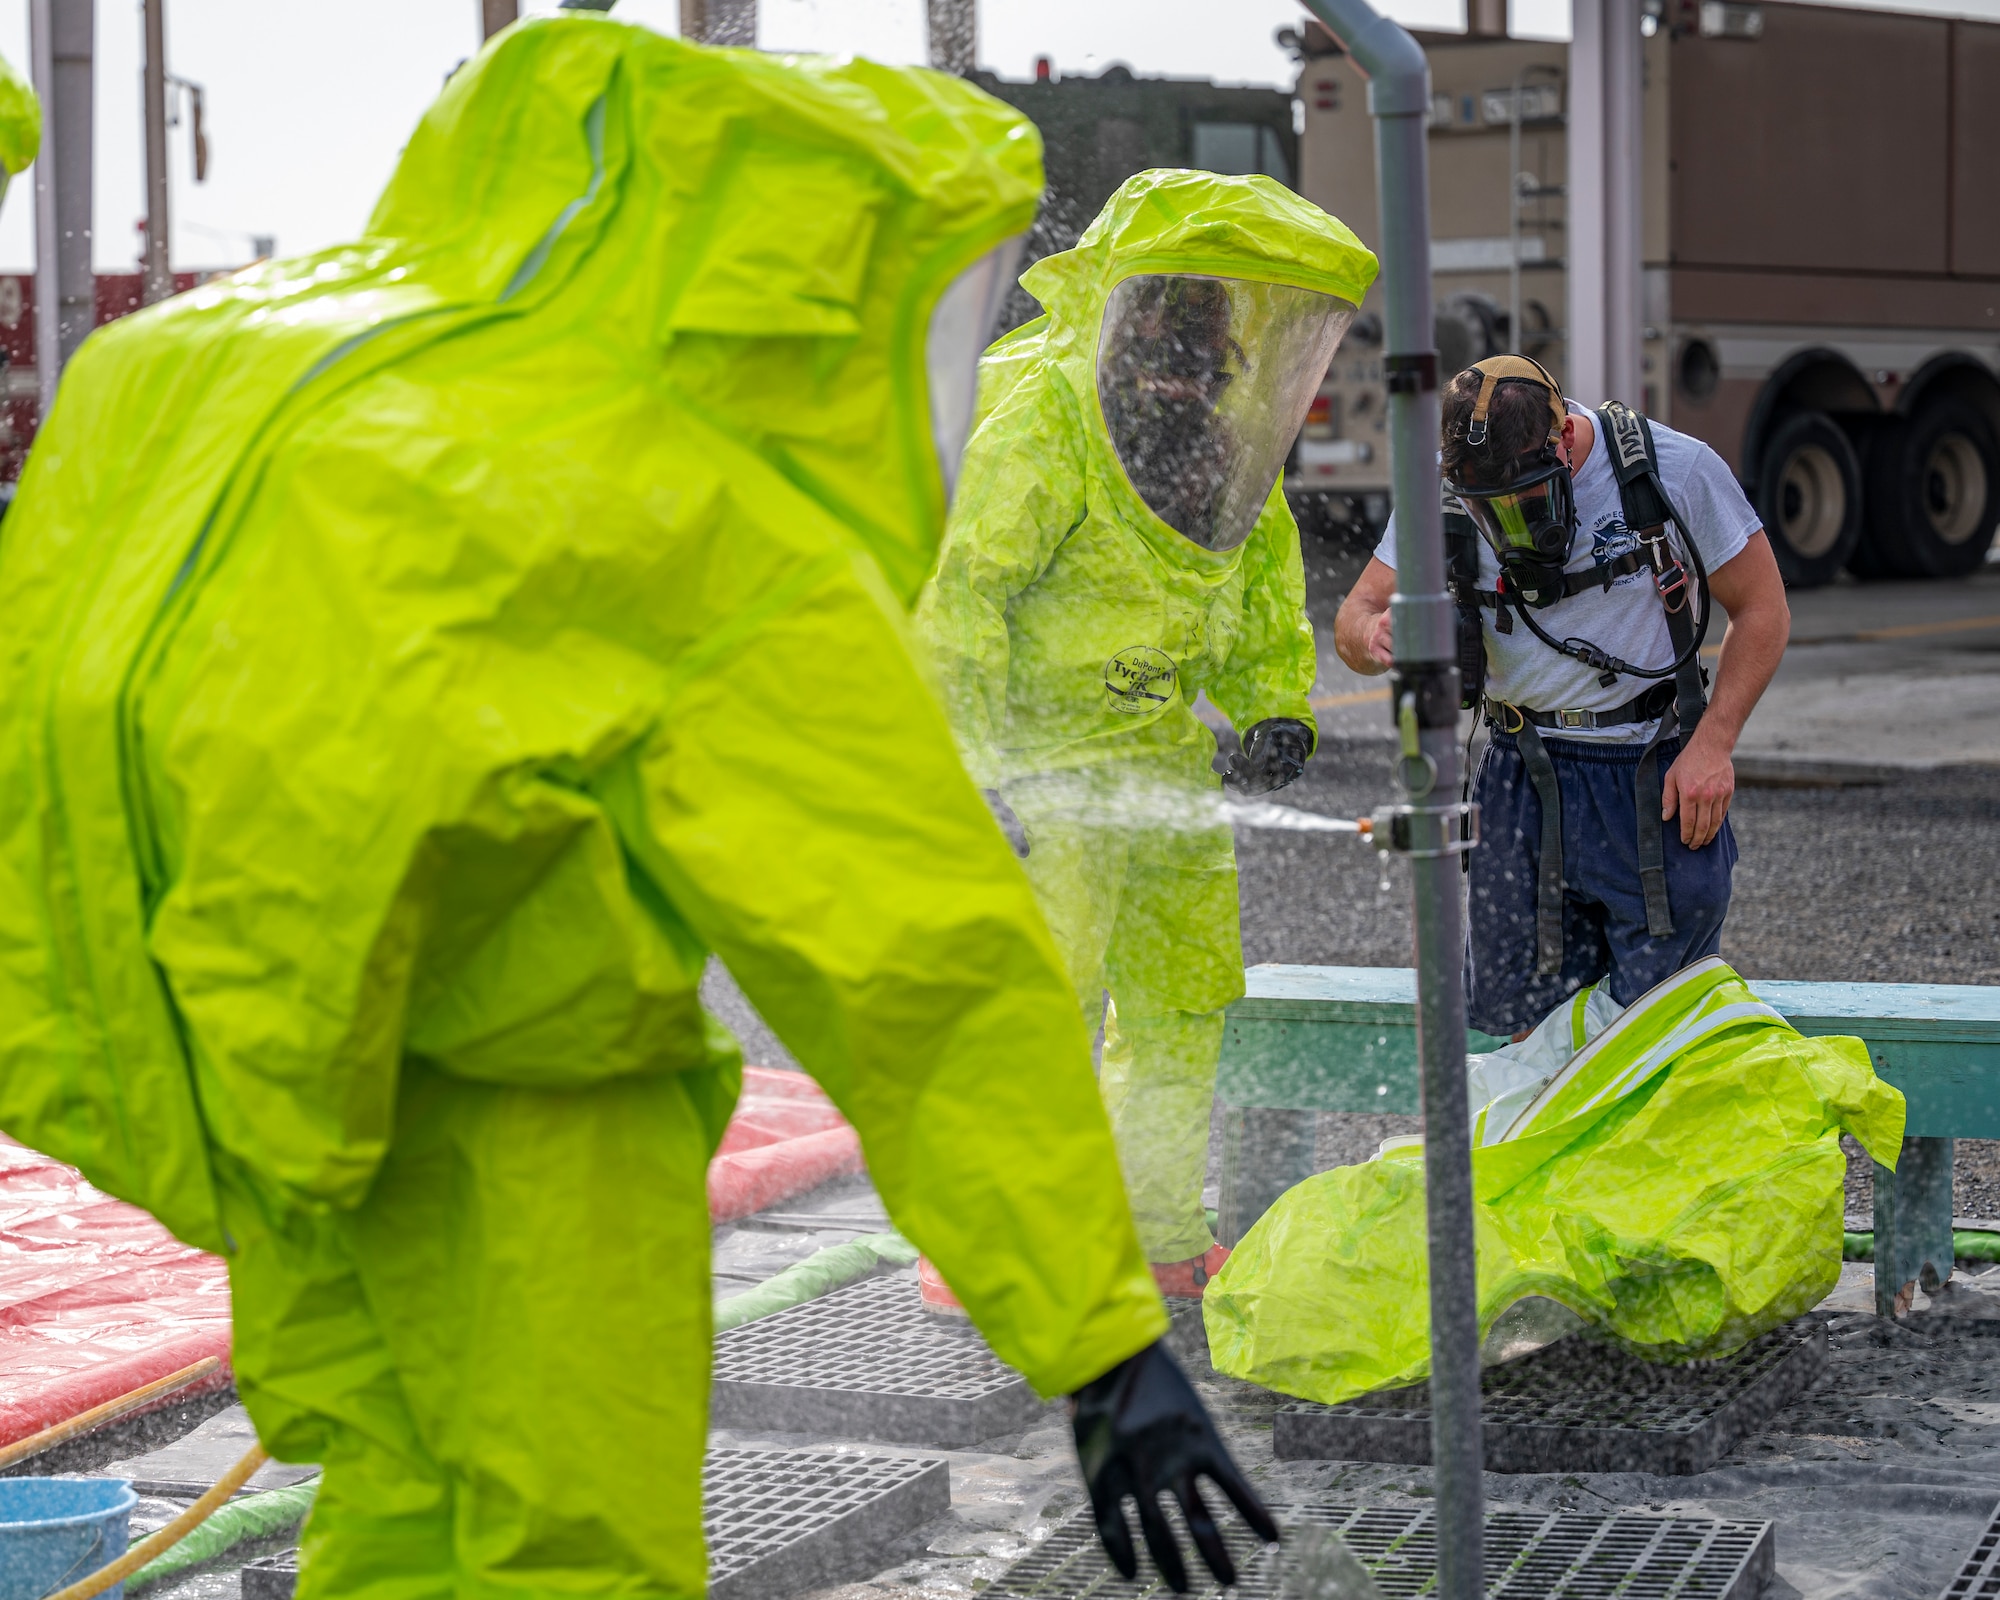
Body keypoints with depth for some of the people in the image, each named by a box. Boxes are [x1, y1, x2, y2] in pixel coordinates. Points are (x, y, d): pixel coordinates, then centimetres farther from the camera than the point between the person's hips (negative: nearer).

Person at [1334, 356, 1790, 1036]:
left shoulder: (1676, 469, -12)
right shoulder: (1440, 493, -6)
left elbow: (1762, 610, -3)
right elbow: (1355, 616, -2)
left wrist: (1712, 745, -13)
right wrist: (1375, 637, -28)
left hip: (1658, 778, -2)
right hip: (1523, 777, 3)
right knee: (1525, 1030, 6)